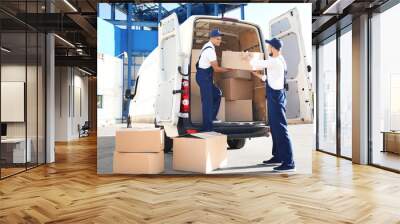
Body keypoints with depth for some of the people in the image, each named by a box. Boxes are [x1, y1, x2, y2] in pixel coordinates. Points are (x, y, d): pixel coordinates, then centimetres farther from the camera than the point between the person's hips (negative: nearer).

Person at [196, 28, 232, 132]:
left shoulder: (208, 46, 12)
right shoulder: (210, 49, -20)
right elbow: (216, 69, -18)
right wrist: (229, 69, -7)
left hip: (205, 76, 10)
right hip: (204, 76, -10)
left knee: (217, 94, 19)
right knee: (207, 100, -6)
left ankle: (212, 117, 25)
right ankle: (207, 127, 0)